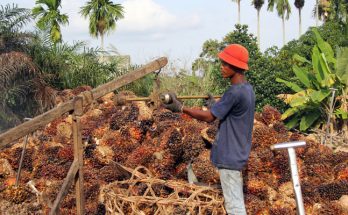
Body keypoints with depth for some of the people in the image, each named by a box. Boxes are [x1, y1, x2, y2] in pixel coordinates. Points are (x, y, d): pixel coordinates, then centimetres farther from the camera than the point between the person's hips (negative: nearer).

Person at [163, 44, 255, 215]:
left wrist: (181, 108, -12)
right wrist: (216, 105, 18)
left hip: (229, 156, -10)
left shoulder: (234, 92, -21)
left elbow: (209, 117, -17)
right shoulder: (248, 88, 8)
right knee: (236, 200, 19)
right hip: (238, 153, 10)